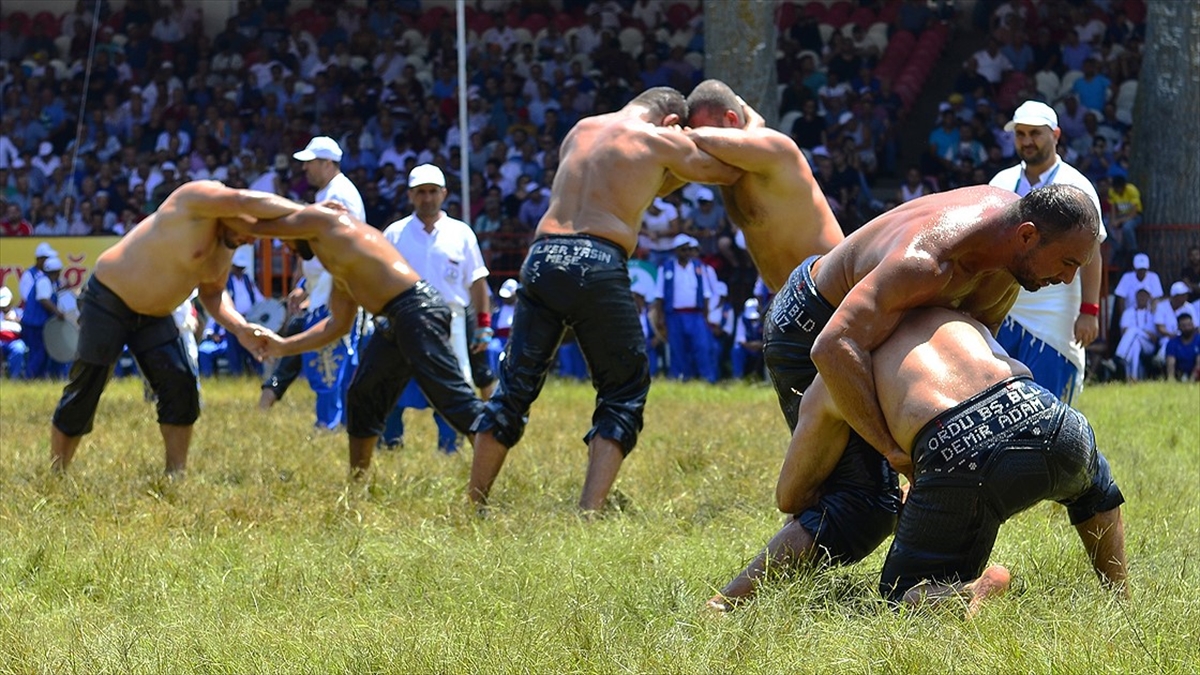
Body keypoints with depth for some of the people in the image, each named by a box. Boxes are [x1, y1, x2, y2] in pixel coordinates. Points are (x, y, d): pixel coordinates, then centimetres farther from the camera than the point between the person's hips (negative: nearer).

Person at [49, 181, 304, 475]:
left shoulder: (228, 246, 2)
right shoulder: (198, 198, -24)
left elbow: (212, 293, 13)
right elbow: (250, 203, -40)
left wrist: (240, 328, -5)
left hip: (154, 316, 8)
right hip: (108, 301, -8)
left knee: (181, 388, -4)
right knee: (84, 393, -4)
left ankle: (176, 476, 2)